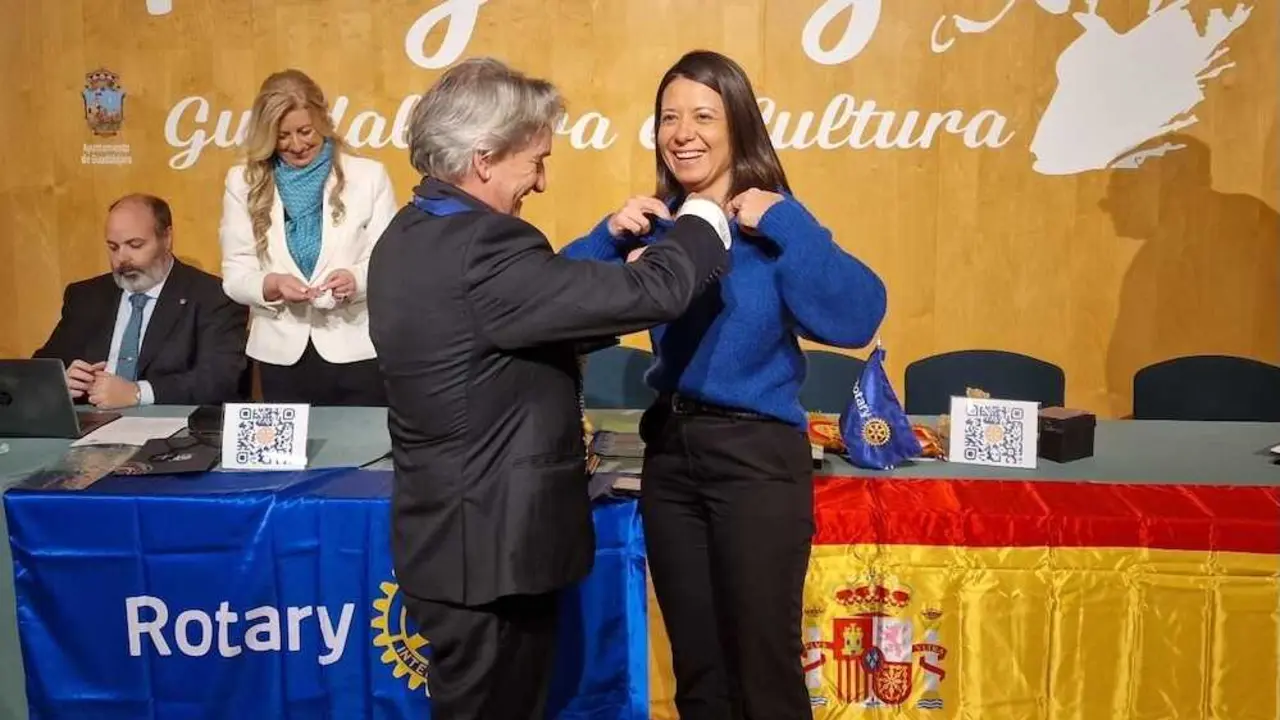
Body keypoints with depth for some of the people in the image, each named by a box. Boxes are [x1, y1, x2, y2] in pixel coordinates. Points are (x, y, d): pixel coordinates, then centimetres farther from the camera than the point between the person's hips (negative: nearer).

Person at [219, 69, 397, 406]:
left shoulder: (368, 175, 0)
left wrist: (356, 279, -24)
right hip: (281, 355, 2)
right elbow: (235, 274, 3)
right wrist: (272, 285, -18)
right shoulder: (244, 181, 6)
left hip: (356, 351, -2)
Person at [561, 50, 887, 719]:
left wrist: (787, 225, -23)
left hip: (756, 455, -4)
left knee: (764, 664, 10)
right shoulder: (652, 224, 4)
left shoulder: (773, 224, -7)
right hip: (669, 449, 5)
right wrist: (610, 235, -13)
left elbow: (858, 317, -23)